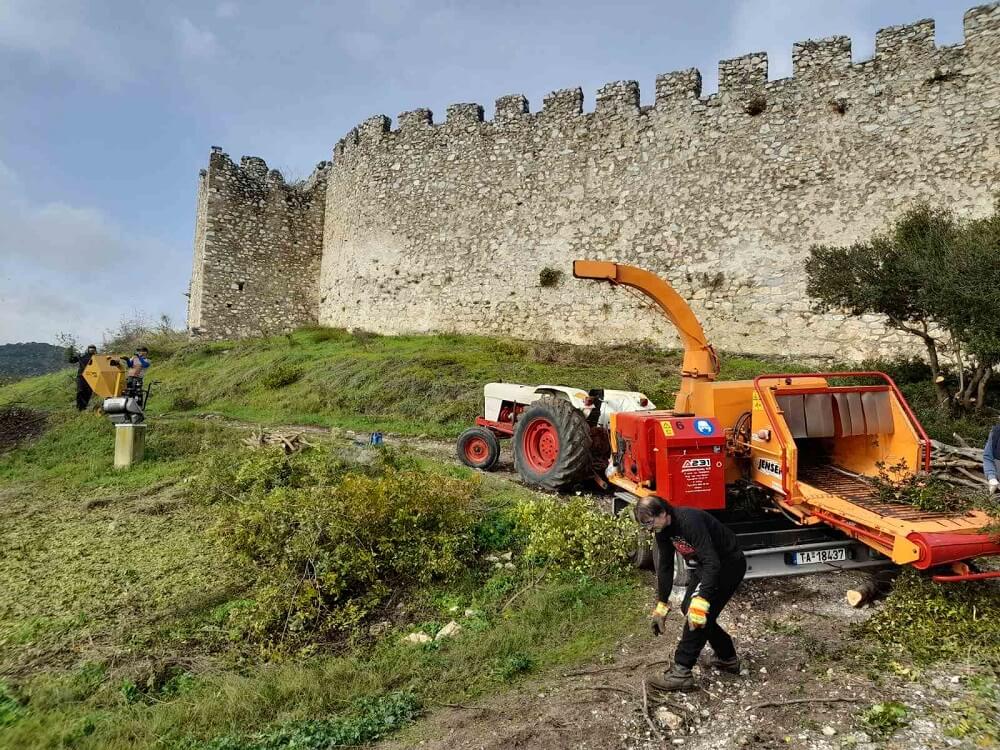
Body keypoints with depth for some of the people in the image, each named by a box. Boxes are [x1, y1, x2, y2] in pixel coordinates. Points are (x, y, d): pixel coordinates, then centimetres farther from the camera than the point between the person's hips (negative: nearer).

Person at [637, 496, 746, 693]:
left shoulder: (689, 521, -34)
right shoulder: (663, 529, -6)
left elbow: (712, 563, -38)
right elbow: (665, 567, 4)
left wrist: (701, 601, -43)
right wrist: (661, 605, 5)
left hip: (728, 564, -9)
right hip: (706, 564, 9)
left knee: (700, 614, -17)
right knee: (688, 608, 10)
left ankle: (681, 673, -14)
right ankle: (727, 658, 25)